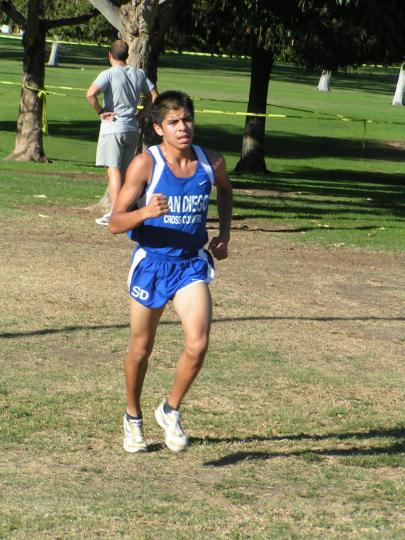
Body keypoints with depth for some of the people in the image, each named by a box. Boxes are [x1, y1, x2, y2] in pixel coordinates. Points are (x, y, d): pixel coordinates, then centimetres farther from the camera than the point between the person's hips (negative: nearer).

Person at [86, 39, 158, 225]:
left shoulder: (109, 74, -11)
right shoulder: (139, 74, 7)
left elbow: (91, 94, -24)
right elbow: (153, 96, 11)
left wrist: (101, 112, -11)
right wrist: (140, 116, 11)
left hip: (112, 128, -5)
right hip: (132, 128, 5)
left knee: (114, 170, -6)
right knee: (125, 172, 13)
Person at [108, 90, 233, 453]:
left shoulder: (212, 162, -4)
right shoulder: (145, 164, -14)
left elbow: (225, 191, 22)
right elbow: (115, 223, -16)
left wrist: (224, 233, 10)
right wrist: (147, 212, -35)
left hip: (192, 264, 2)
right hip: (151, 262, -2)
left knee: (198, 343, -17)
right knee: (141, 350, 12)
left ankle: (171, 411, 7)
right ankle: (133, 418, 36)